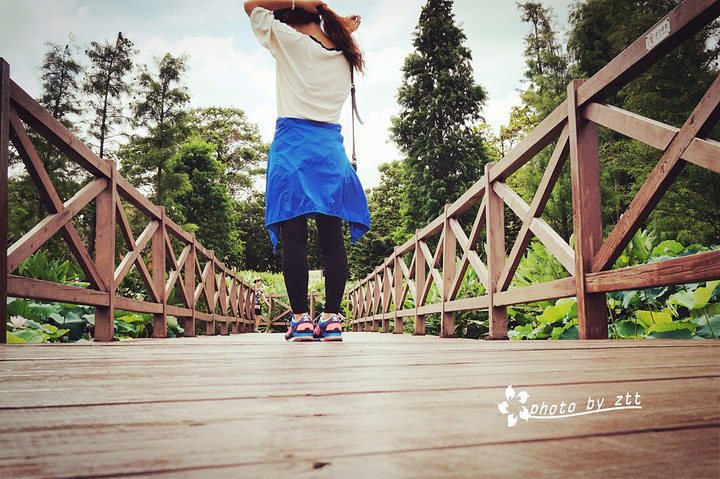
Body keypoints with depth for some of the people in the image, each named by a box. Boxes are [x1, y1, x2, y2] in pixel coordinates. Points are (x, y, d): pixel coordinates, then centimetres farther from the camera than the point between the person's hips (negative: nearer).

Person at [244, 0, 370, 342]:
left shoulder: (289, 41, 1)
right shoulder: (344, 55, 15)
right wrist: (346, 31, 29)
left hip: (293, 145, -4)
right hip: (331, 147, 4)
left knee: (293, 235, -5)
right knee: (332, 236, 1)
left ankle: (300, 319, -7)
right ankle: (332, 318, 0)